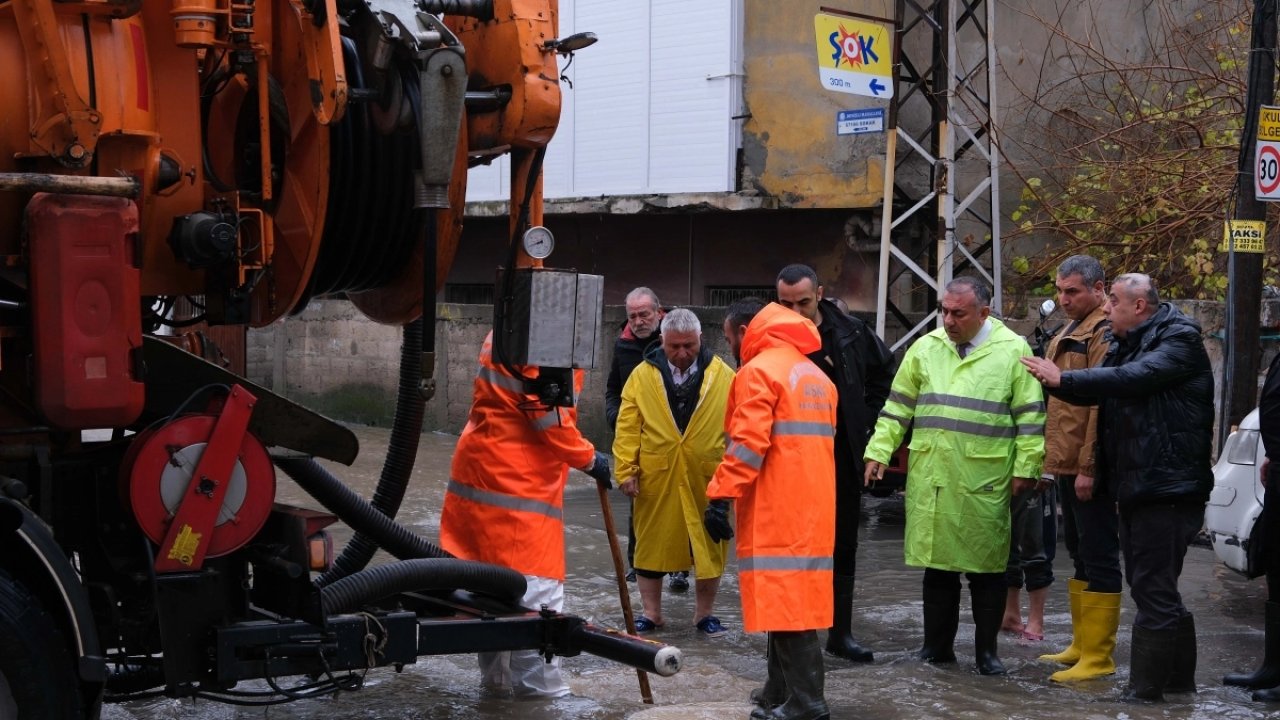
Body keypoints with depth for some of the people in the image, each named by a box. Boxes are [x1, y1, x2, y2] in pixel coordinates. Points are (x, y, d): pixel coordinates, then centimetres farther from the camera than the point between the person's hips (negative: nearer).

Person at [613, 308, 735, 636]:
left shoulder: (723, 376, -1)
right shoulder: (642, 376, 0)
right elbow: (627, 428, 0)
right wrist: (626, 470, -5)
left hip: (707, 478, 0)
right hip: (655, 478, 0)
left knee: (709, 547, 8)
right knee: (651, 545, 9)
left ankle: (704, 613, 23)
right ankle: (651, 612, 23)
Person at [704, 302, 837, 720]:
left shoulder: (759, 371, -7)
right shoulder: (816, 376, 20)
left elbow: (748, 444, -17)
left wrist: (721, 496, -17)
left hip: (775, 512, -9)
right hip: (812, 510, 9)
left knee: (783, 602, -8)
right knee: (795, 600, 13)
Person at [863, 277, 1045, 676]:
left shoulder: (1012, 350, -1)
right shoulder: (925, 348, 10)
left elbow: (1030, 416, -1)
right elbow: (899, 405, 13)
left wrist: (1026, 467, -5)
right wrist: (879, 451, 8)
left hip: (986, 481, -3)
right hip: (930, 477, 3)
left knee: (987, 567, 4)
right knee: (937, 561, 9)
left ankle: (986, 650, 15)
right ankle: (937, 645, 19)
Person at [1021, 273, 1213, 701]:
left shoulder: (1179, 340, -11)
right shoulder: (1127, 345, 17)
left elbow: (1134, 378, -26)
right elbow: (1097, 390, 17)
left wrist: (1064, 379, -23)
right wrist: (1053, 380, 0)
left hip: (1167, 485, -10)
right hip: (1135, 485, 10)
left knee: (1153, 590, -8)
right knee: (1154, 588, 16)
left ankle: (1146, 689, -4)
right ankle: (1179, 677, 25)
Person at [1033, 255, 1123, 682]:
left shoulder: (1105, 333, -13)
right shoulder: (1070, 333, 18)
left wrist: (1089, 466, -22)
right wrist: (1053, 459, 19)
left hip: (1089, 468, -10)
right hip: (1068, 463, 10)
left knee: (1098, 557, -4)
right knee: (1080, 553, 15)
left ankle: (1098, 657, 0)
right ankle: (1081, 645, 25)